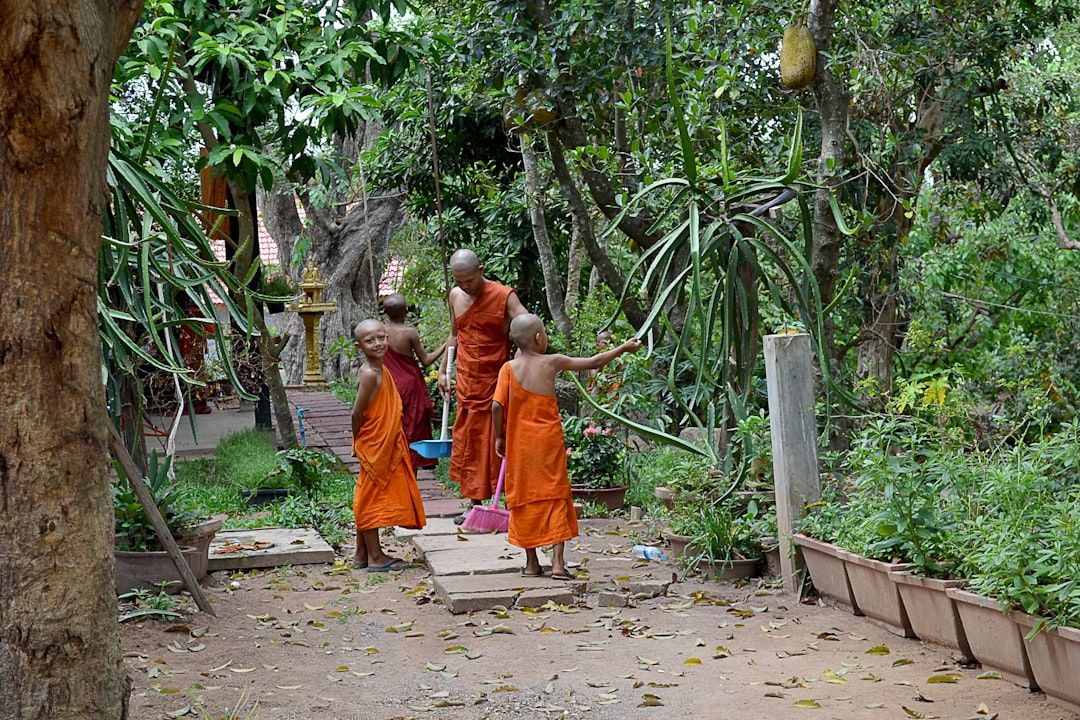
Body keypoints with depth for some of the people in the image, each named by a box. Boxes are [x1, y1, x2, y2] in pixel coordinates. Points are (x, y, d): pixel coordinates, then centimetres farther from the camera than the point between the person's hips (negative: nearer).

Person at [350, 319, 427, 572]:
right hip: (374, 447, -9)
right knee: (372, 497, -1)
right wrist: (359, 442, -8)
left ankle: (362, 553, 22)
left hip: (385, 446, 9)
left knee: (368, 498, 14)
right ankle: (375, 557, 6)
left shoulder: (379, 370, 9)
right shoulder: (369, 374, -20)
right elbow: (357, 413, -19)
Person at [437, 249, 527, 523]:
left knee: (495, 442, -7)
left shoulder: (504, 296, -12)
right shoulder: (455, 296, 7)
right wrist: (443, 371, 19)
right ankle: (475, 504, 16)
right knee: (467, 443, 8)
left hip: (494, 382, -6)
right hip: (466, 381, 6)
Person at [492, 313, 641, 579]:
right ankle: (558, 562, -3)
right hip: (549, 442, -1)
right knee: (555, 498, 4)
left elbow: (497, 405, -11)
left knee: (525, 499, 10)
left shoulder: (509, 368, -5)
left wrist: (499, 437, 3)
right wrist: (624, 348, 15)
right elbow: (594, 362, 2)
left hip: (520, 445, 1)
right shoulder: (552, 363, -6)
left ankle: (531, 562, 15)